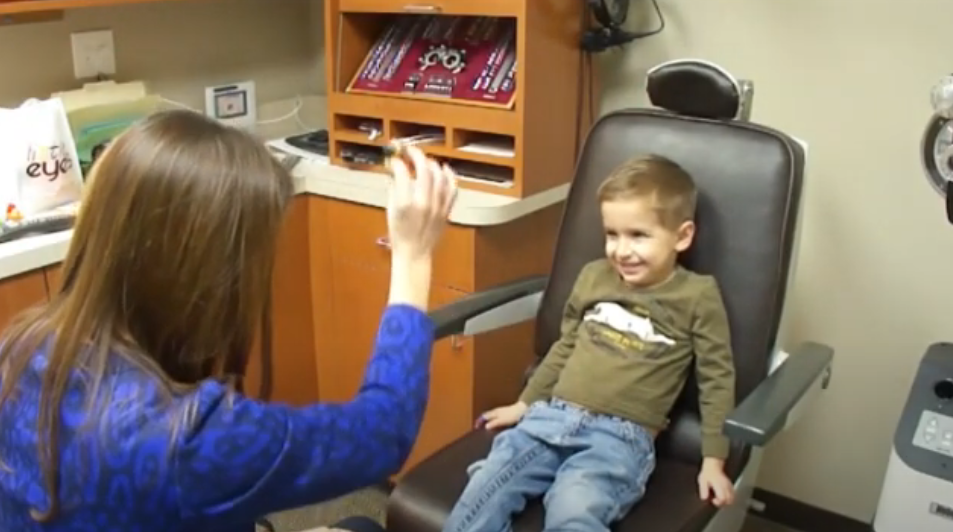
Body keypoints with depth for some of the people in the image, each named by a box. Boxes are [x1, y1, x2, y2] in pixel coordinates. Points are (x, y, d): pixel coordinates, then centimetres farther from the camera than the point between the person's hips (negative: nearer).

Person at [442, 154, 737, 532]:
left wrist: (714, 459, 1)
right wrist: (526, 403, 28)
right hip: (552, 416, 5)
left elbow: (717, 380, 6)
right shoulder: (594, 276, 15)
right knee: (482, 493, -17)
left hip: (622, 435, -4)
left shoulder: (697, 296, 2)